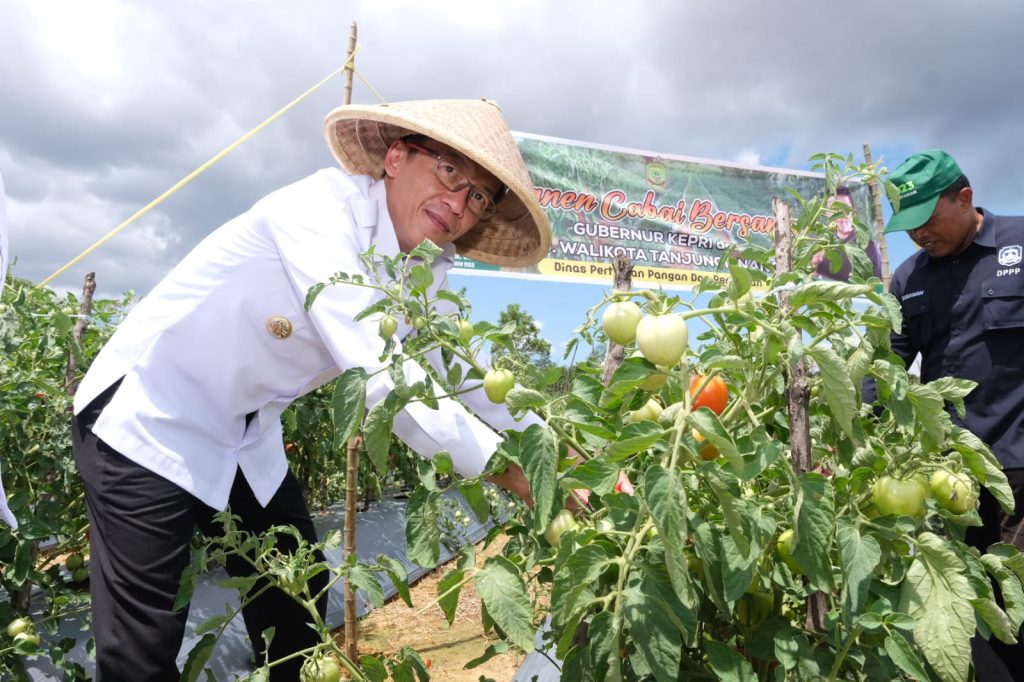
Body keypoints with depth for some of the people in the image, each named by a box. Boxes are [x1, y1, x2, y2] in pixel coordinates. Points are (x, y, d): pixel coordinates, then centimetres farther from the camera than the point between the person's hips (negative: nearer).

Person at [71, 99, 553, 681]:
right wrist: (510, 470, -32)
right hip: (149, 422, -7)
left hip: (248, 437, 7)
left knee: (298, 613, 12)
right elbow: (376, 369, -36)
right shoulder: (324, 207, -27)